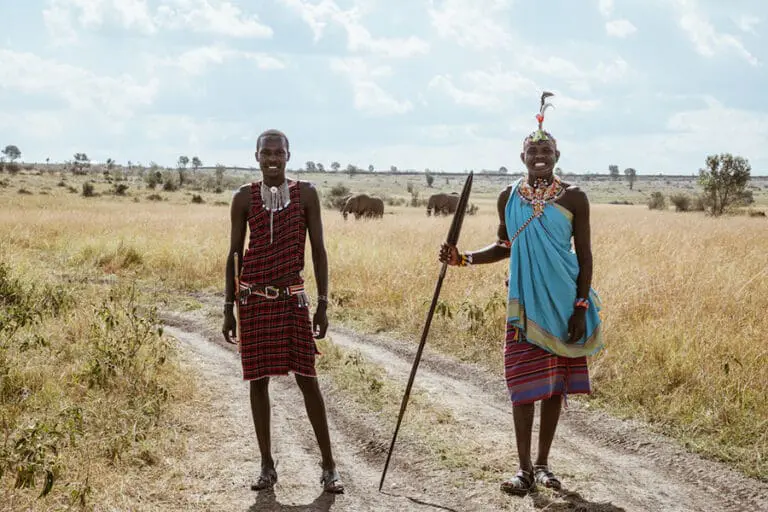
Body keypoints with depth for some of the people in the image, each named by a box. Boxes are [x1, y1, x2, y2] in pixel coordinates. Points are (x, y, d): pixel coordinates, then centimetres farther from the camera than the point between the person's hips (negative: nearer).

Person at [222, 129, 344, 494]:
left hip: (292, 299, -1)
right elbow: (234, 254, 5)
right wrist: (229, 308, 3)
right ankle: (267, 466, 17)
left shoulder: (306, 193, -1)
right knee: (258, 380, 5)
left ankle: (328, 466, 7)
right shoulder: (244, 198, 1)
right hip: (254, 299, 1)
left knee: (307, 379, -2)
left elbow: (318, 250, 1)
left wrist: (323, 304, -2)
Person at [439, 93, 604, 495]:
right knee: (524, 383, -3)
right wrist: (464, 259, 1)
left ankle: (543, 464, 20)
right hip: (524, 300, 1)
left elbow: (584, 255, -2)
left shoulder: (573, 198, -3)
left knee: (556, 381, 7)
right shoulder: (509, 197, 4)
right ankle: (525, 468, 6)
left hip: (563, 301, -1)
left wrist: (581, 307, -7)